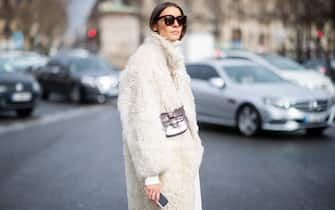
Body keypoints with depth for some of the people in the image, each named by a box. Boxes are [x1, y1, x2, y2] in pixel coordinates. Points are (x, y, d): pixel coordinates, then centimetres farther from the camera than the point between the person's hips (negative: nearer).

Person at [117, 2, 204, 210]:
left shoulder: (173, 57, 10)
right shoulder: (145, 60, -17)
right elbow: (143, 119, -21)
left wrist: (193, 146, 17)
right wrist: (151, 173, -23)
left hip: (181, 152, 9)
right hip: (159, 153, -9)